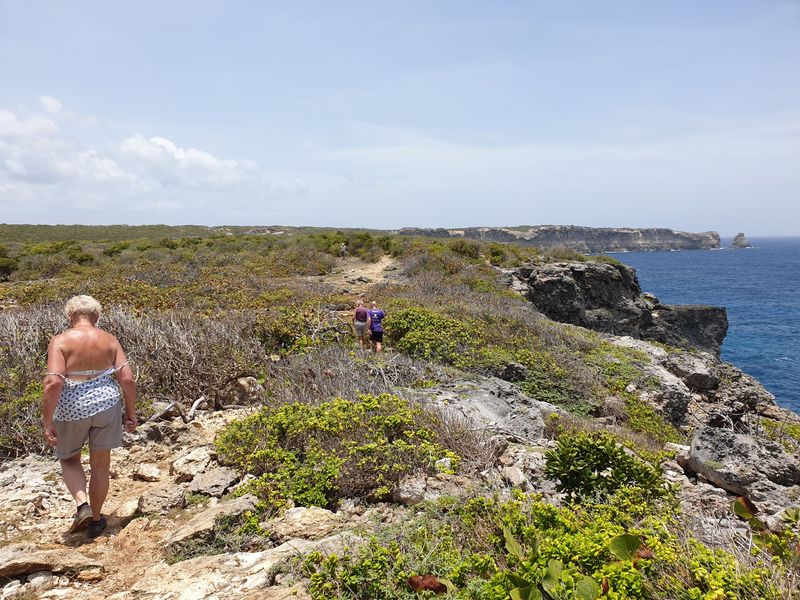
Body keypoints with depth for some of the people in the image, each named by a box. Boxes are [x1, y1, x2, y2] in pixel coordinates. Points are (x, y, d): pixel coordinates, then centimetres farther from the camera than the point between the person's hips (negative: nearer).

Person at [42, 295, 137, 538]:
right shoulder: (109, 341, -1)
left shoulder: (60, 341, -9)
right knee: (100, 464, 17)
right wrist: (131, 413, 6)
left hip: (71, 408, -2)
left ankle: (82, 505, 4)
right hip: (106, 405, 2)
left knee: (69, 459, 24)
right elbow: (127, 379, -5)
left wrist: (47, 422, -12)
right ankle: (96, 520, 28)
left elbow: (53, 382, -19)